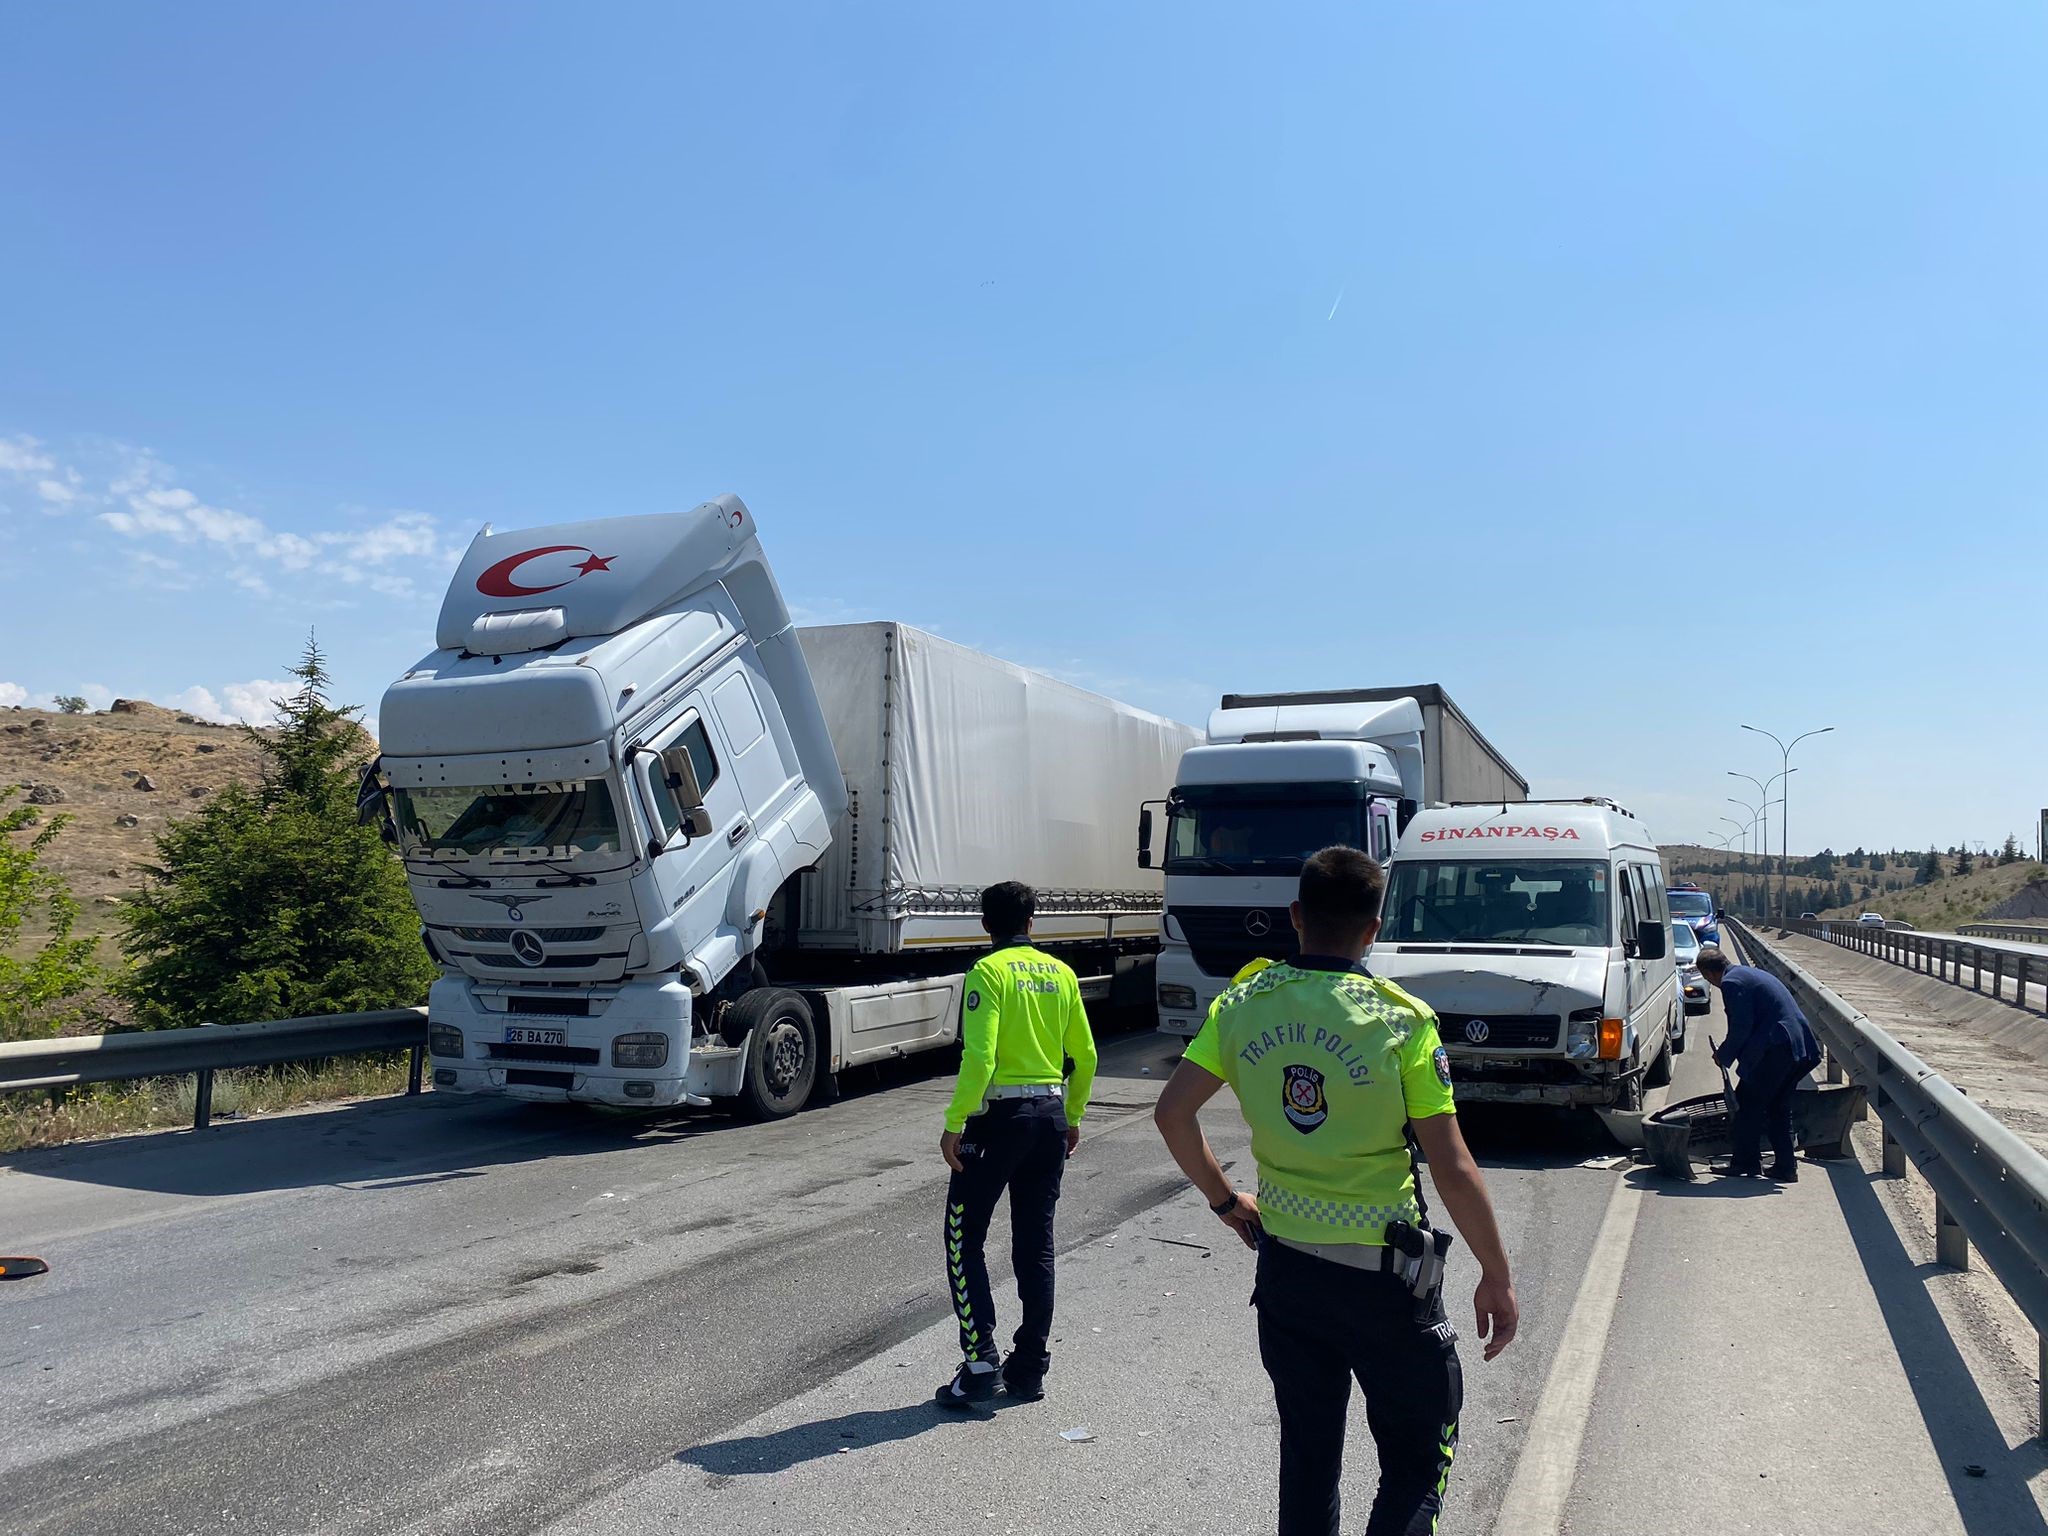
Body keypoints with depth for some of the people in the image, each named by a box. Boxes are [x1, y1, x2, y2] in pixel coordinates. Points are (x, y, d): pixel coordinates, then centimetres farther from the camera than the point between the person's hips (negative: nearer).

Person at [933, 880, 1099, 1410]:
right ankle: (1029, 1370, 18)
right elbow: (1085, 1058, 10)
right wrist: (1072, 1119, 21)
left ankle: (980, 1358, -2)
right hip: (1051, 1114, 6)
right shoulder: (1061, 973, 8)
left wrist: (954, 1123, -14)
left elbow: (979, 1057, -19)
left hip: (999, 1114, -6)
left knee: (964, 1239, 6)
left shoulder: (989, 971, -9)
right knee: (1036, 1247, 12)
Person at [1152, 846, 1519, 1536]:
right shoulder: (1404, 1022, -16)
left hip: (1284, 1265, 4)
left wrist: (1224, 1198, 12)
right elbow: (1452, 1167, -15)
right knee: (1420, 1454, 15)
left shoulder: (1244, 1003, -6)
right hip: (1383, 1275, -4)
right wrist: (1497, 1278, -3)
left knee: (1306, 1454, 20)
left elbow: (1171, 1112, -1)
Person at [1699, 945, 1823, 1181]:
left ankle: (1745, 1162, 10)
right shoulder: (1749, 973, 21)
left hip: (1775, 1050, -10)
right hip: (1800, 1047, 10)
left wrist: (1723, 1056, 1)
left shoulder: (1731, 982, -10)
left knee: (1746, 1102, 3)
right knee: (1779, 1108, 17)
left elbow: (1741, 1028, -14)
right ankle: (1786, 1166, 19)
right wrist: (1729, 1051, 25)